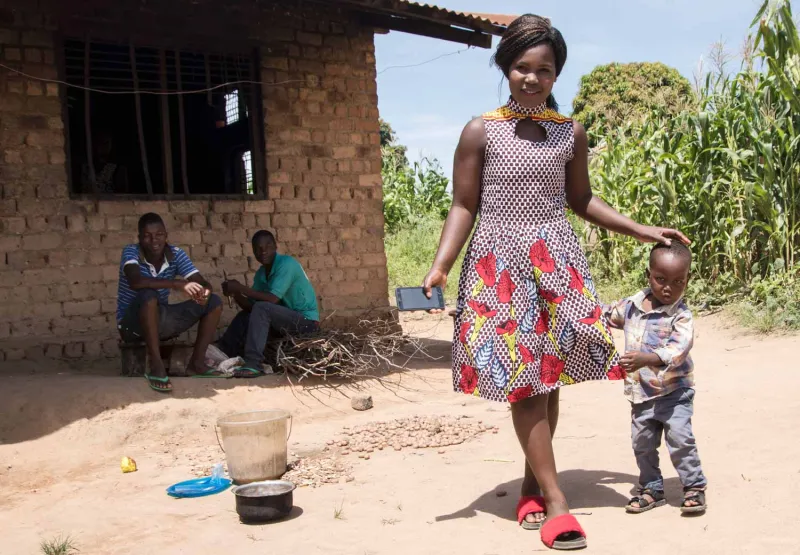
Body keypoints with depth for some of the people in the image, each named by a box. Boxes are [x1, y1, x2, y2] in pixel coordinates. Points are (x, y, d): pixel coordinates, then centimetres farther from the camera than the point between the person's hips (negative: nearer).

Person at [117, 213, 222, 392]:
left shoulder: (176, 254, -5)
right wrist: (178, 284, -44)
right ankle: (156, 365, -34)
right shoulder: (131, 252, -18)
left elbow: (202, 282, -12)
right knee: (149, 295, -38)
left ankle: (197, 362, -6)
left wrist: (204, 292, -38)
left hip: (160, 321, 5)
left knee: (214, 302, -7)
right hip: (132, 324, -5)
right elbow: (136, 282, -38)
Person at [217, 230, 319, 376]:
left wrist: (241, 287, -23)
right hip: (288, 318, 9)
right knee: (245, 317, 8)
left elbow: (273, 299, -27)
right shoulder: (261, 273, 7)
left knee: (262, 308, -27)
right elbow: (250, 306, 4)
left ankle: (254, 364, -30)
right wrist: (236, 294, -14)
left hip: (306, 320, -9)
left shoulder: (286, 263, -18)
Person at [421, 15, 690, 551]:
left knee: (550, 376, 5)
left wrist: (642, 230, 14)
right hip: (501, 265, -3)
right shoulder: (481, 132, -1)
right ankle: (555, 502, -1)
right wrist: (440, 267, -13)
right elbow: (464, 207, -1)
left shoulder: (571, 133, 8)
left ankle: (533, 484, 22)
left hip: (557, 262, 3)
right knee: (524, 380, -6)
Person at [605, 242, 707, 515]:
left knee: (680, 437, -11)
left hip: (673, 390, -5)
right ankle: (652, 489, 27)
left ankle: (695, 486, 9)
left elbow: (677, 349, -32)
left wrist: (646, 358, -46)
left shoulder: (681, 316, -16)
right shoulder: (634, 304, 1)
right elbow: (609, 315, 23)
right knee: (642, 443, 11)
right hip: (641, 392, 6)